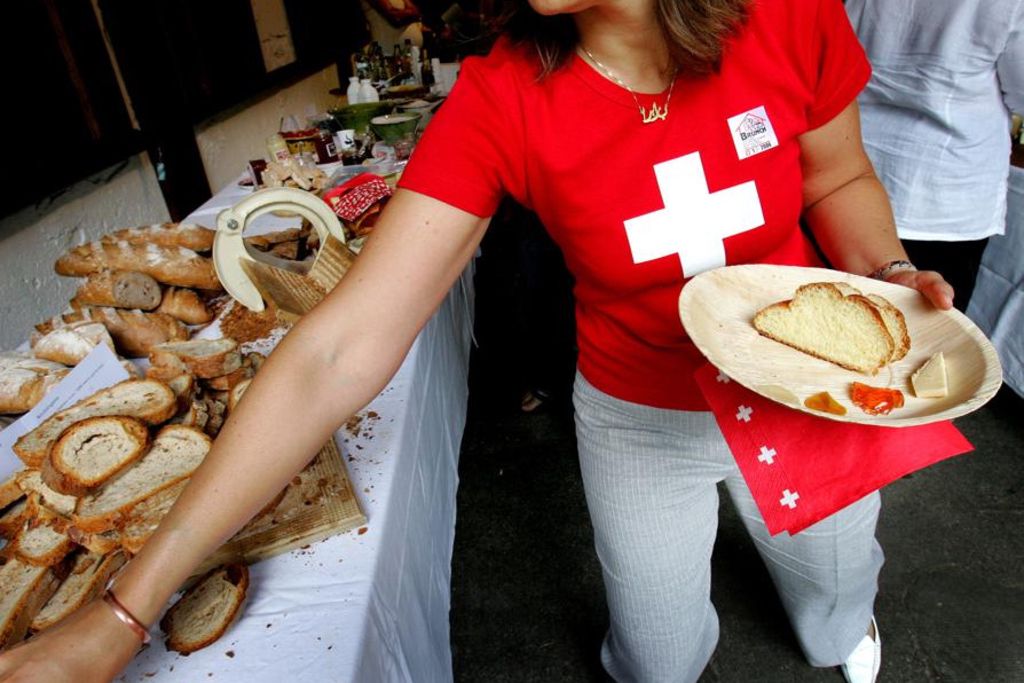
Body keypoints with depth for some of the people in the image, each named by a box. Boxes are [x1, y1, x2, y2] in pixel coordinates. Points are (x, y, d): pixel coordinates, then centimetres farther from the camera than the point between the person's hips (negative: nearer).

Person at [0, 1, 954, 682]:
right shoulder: (500, 103, -26)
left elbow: (838, 180, -1)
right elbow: (339, 349, -31)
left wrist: (889, 274, -24)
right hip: (636, 417, -2)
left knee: (833, 574, 32)